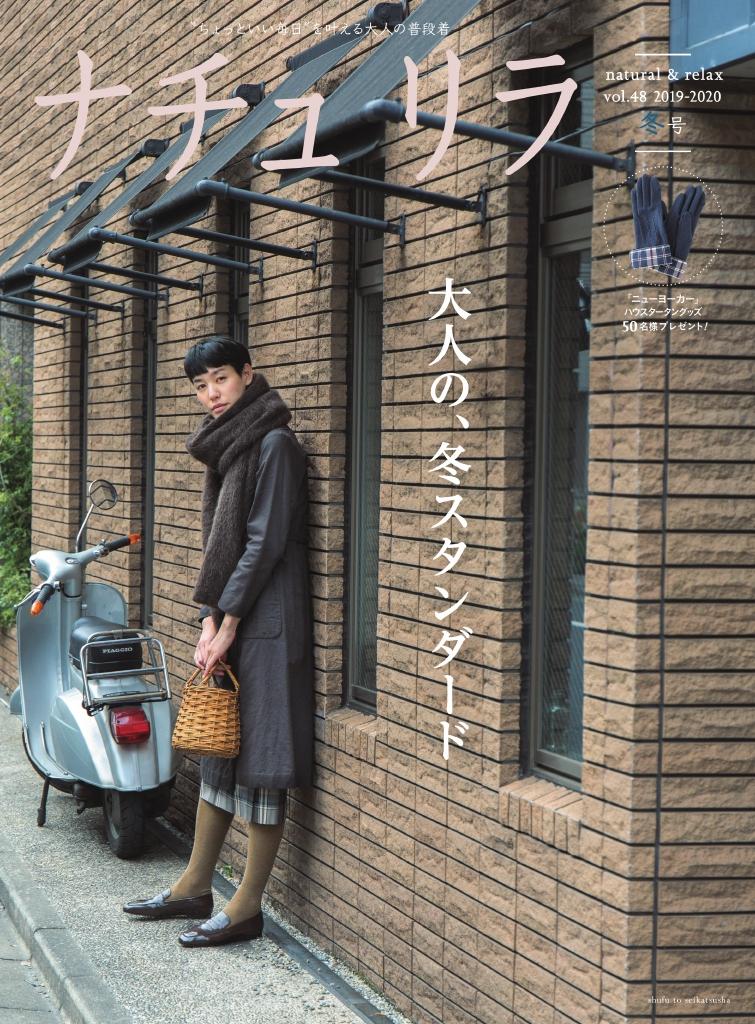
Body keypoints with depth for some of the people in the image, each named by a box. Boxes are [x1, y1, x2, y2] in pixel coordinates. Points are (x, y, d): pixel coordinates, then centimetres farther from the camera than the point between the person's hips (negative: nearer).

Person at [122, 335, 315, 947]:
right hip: (232, 620, 9)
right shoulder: (226, 447, 15)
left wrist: (225, 622, -13)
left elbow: (265, 541, -15)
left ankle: (248, 908, 3)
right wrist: (209, 621, 3)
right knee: (219, 750, 15)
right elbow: (218, 542, 14)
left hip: (267, 620, -9)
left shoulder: (274, 444, -11)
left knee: (259, 760, -4)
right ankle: (195, 889, 25)